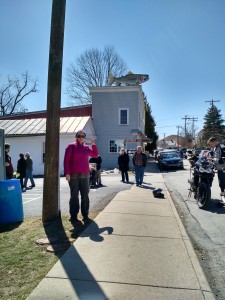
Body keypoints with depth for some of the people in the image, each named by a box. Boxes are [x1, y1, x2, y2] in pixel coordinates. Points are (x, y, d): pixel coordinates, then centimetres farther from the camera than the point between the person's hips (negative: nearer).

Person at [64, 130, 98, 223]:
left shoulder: (86, 148, 13)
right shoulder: (71, 146, 0)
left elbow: (95, 155, 22)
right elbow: (66, 160, -5)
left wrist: (93, 144, 8)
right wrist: (67, 173, -13)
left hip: (85, 175, 4)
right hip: (74, 175, -4)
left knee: (85, 196, 5)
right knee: (74, 196, 1)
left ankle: (85, 215, 14)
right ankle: (73, 215, 9)